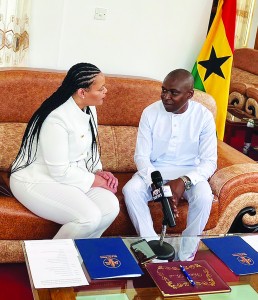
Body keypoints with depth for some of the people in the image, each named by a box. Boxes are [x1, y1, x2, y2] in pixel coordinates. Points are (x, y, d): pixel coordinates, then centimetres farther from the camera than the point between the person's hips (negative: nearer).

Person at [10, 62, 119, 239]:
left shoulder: (89, 109, 0)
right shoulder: (56, 119, -27)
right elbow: (60, 172, -25)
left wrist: (98, 171, -4)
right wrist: (95, 180, -15)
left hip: (72, 175, 8)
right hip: (38, 180, -8)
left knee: (110, 207, -15)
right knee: (89, 217, -27)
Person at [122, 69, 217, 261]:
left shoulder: (204, 116, -10)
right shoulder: (150, 112, -8)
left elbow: (209, 162, -10)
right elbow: (141, 156, -7)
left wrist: (185, 181, -29)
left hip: (189, 173, -1)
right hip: (154, 172, 1)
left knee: (204, 196, -33)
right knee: (130, 190, -29)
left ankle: (185, 255, -14)